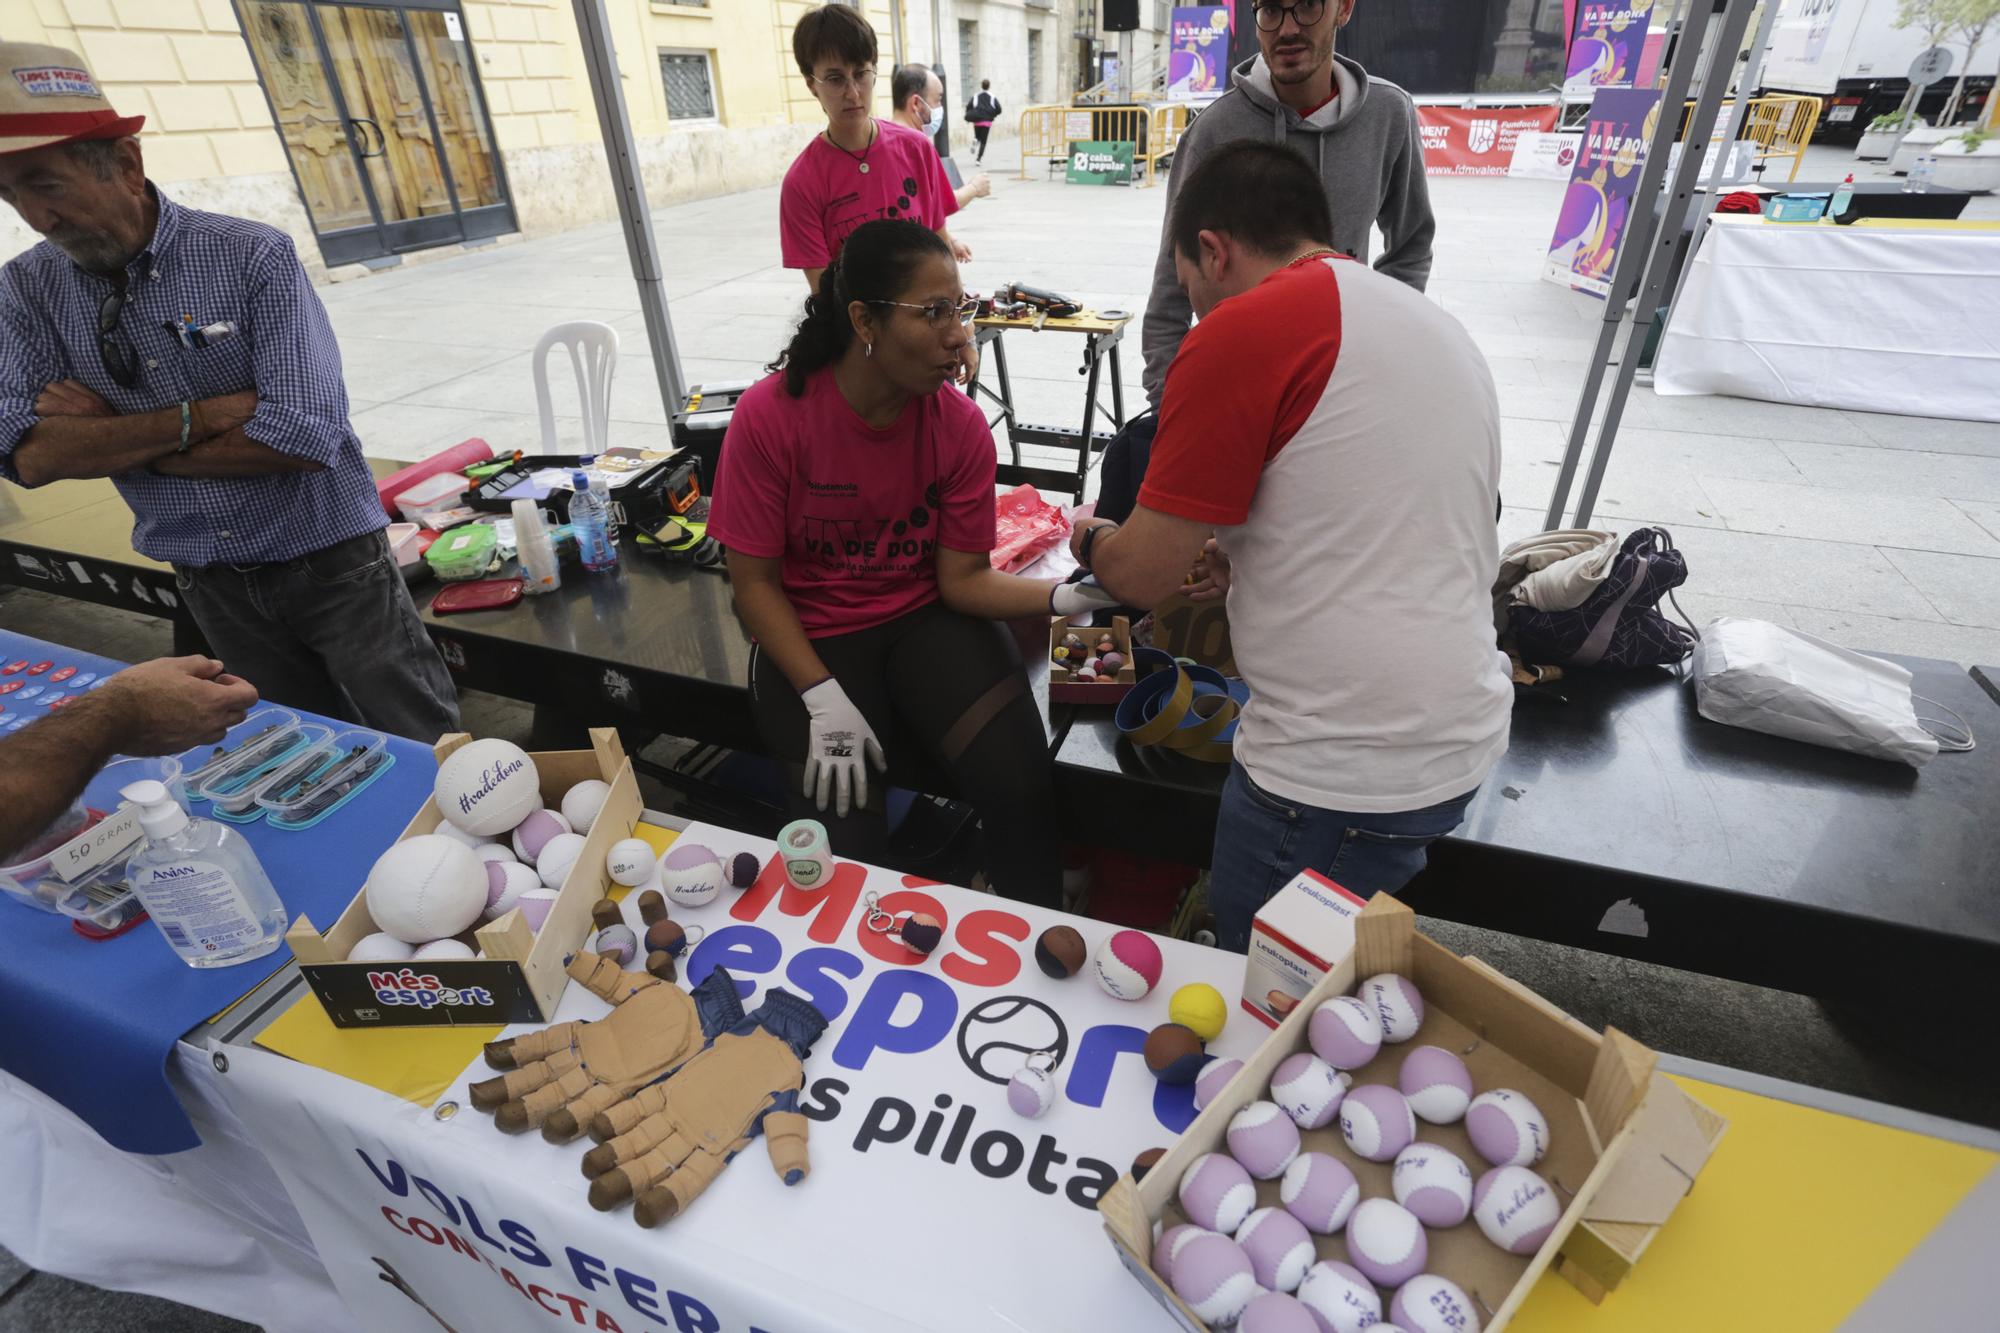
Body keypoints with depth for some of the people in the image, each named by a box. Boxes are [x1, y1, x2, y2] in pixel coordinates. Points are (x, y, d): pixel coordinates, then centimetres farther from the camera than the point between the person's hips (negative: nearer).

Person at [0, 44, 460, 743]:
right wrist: (201, 415, -20)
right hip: (209, 584, 5)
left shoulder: (253, 257, -14)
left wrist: (110, 439, -12)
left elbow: (305, 437, -23)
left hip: (330, 561, -4)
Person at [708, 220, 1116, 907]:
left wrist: (1065, 595, -25)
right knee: (849, 840, -18)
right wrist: (823, 698, -20)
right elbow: (755, 583, -10)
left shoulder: (961, 424, -9)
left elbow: (962, 579, -7)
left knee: (1019, 785, -19)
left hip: (927, 617, 2)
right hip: (810, 635, -1)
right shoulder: (768, 416, -16)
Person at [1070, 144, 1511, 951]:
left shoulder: (1242, 330, -14)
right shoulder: (1437, 326, 14)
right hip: (1459, 741, 9)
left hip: (1341, 777, -8)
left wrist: (1088, 539, 11)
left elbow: (1140, 576, -10)